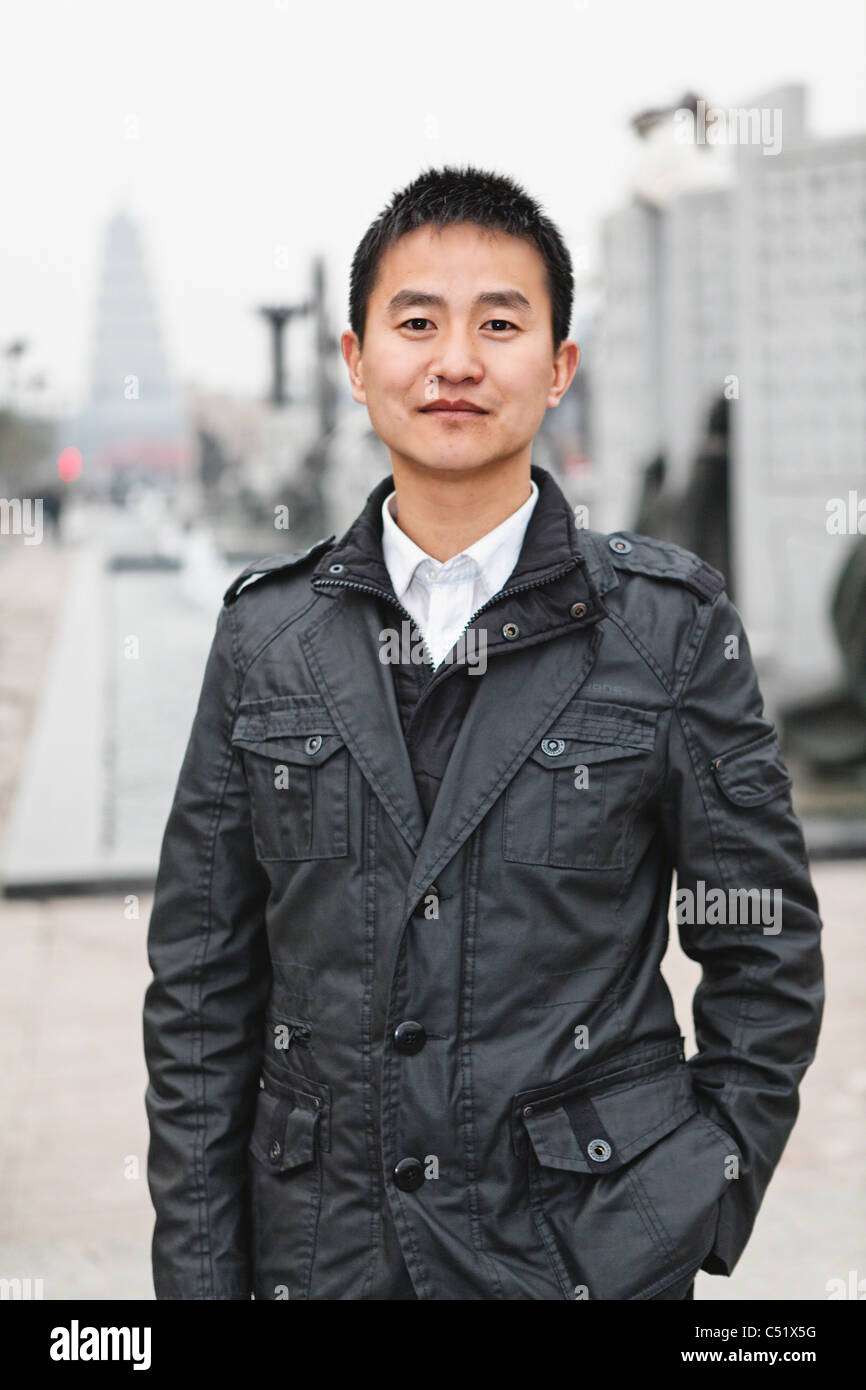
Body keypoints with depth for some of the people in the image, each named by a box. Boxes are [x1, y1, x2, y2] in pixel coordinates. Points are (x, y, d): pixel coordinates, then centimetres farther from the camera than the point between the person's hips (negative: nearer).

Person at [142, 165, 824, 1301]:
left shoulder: (671, 621, -3)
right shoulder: (268, 630, 2)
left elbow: (766, 954, 2)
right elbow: (201, 983, 4)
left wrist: (702, 1212, -3)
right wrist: (199, 1272, 0)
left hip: (593, 1250, -2)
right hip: (325, 1245, 2)